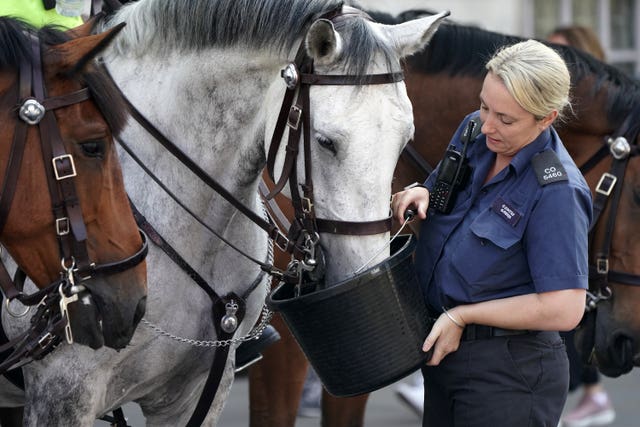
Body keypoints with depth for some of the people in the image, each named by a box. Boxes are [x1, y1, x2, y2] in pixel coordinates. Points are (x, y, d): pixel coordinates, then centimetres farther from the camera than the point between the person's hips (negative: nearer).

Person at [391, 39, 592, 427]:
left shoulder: (557, 190, -23)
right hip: (446, 352, 8)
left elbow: (564, 310, -26)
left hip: (508, 373, -8)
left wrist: (461, 315, -19)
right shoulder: (474, 132, -1)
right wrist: (419, 197, -5)